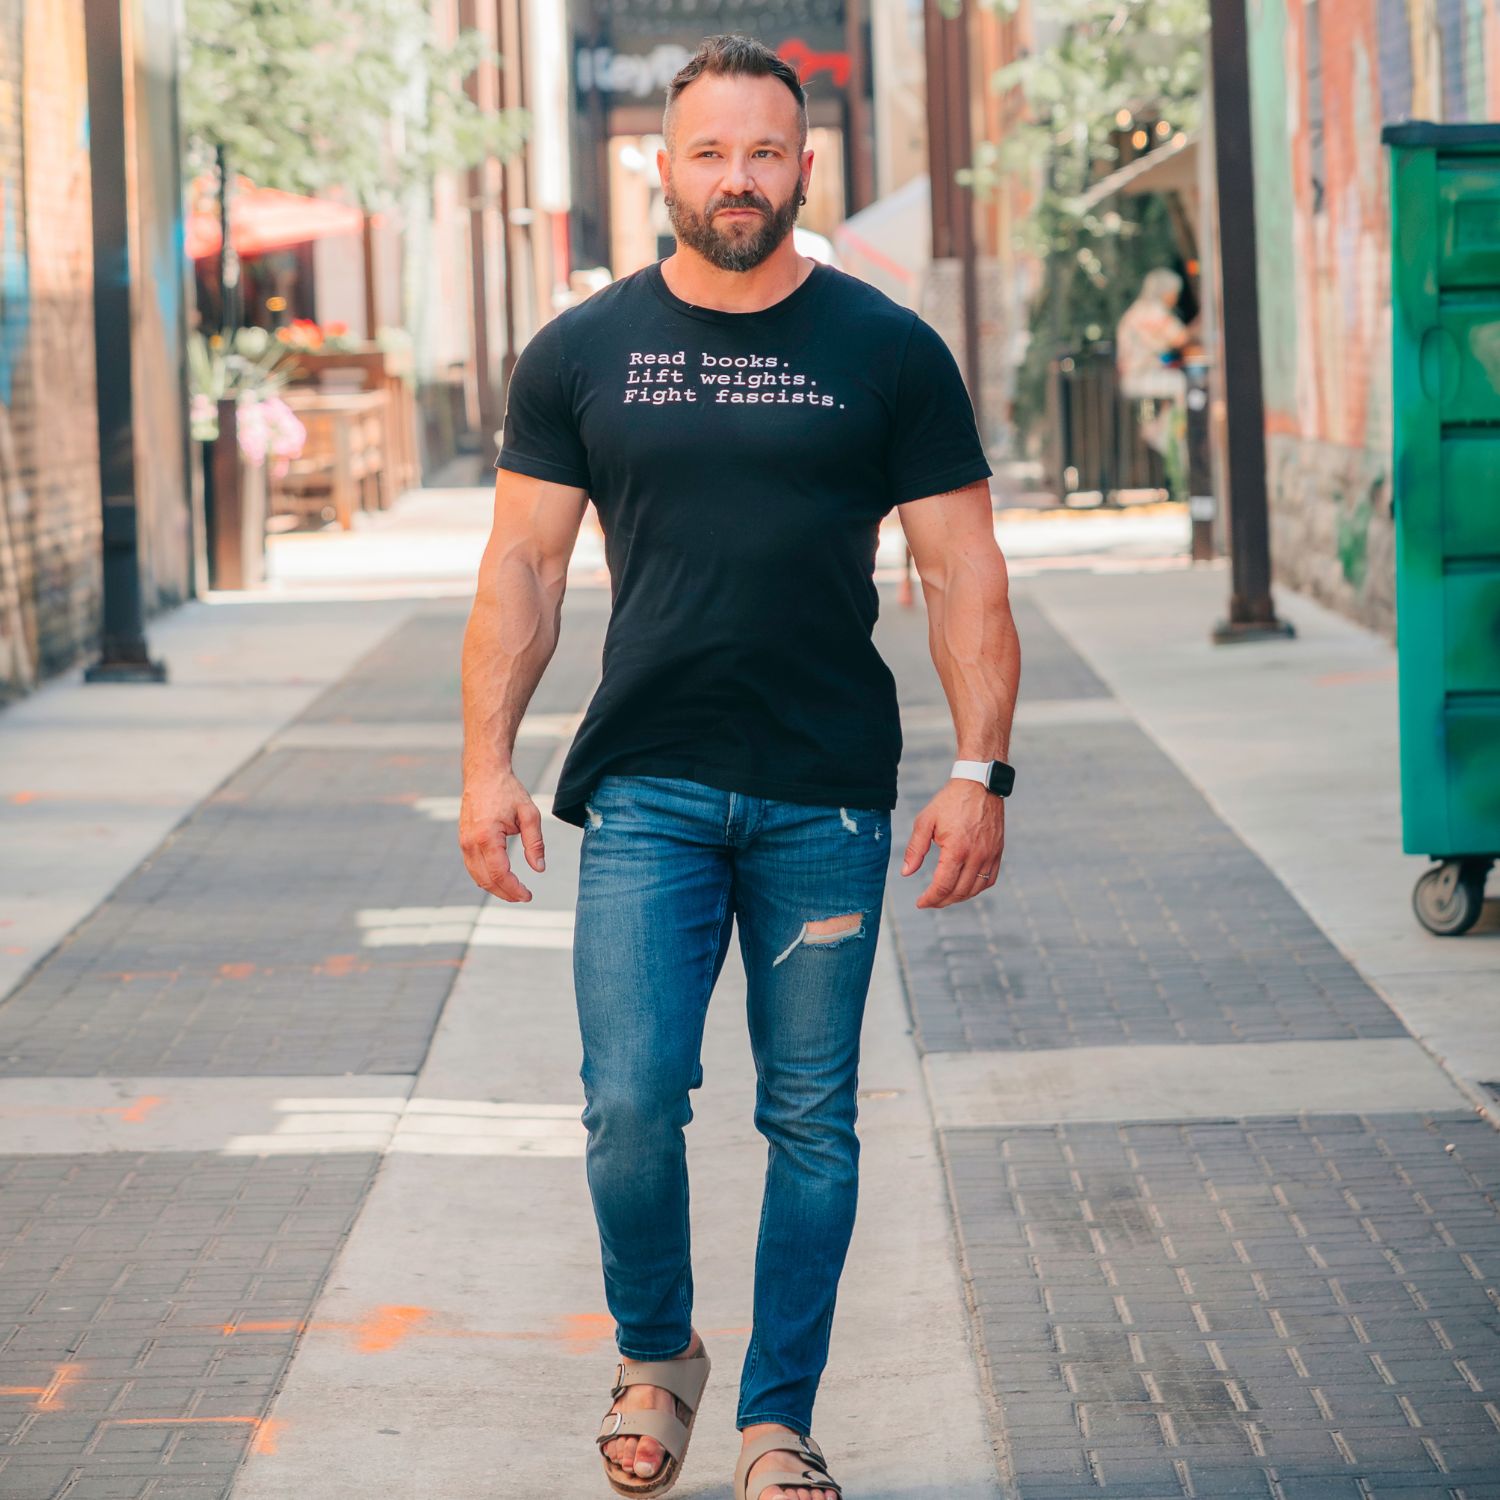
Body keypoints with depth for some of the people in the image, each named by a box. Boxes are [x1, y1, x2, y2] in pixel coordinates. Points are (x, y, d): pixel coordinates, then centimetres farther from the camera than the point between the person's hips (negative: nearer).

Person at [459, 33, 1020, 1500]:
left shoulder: (887, 352, 4)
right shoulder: (581, 355, 6)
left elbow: (963, 575, 3)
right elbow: (522, 570, 9)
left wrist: (980, 773, -5)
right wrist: (487, 762, 0)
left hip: (828, 801, 0)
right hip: (646, 792, 0)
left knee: (811, 1122, 4)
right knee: (632, 1105, -7)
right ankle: (652, 1356, 20)